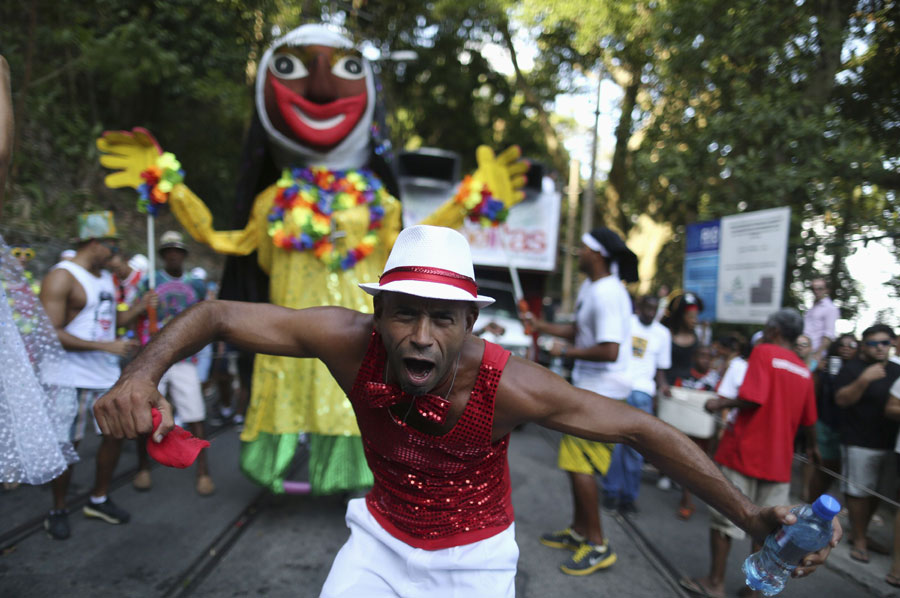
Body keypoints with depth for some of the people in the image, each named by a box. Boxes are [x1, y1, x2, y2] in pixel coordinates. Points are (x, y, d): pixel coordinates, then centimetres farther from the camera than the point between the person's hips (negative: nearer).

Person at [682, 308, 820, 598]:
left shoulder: (763, 352, -9)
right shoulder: (804, 371, 10)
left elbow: (753, 398, -22)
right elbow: (808, 420, 17)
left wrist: (720, 404, -7)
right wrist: (812, 447, 35)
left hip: (744, 451, -6)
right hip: (778, 460, 6)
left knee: (724, 518, 5)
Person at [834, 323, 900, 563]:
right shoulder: (853, 368, -6)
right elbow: (841, 399, -17)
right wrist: (864, 379, -28)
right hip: (860, 443, -6)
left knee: (876, 493, 13)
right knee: (858, 492, -1)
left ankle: (860, 533, 28)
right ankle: (859, 540, 12)